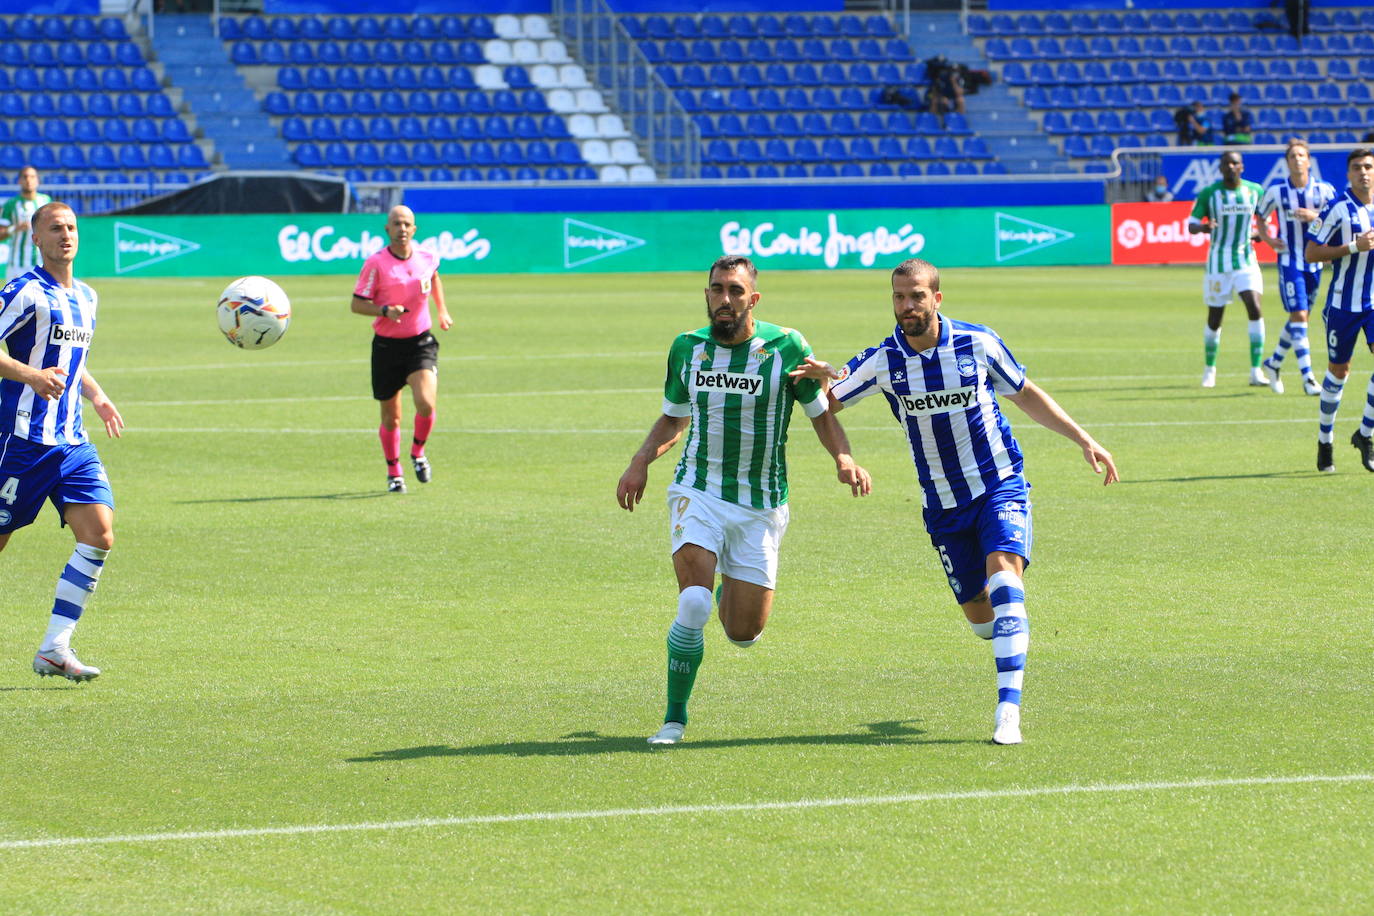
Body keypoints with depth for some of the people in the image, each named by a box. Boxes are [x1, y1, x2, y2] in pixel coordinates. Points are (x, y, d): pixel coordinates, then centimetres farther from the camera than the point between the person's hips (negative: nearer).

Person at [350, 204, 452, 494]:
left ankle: (418, 452, 9)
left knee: (426, 404, -20)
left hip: (421, 342, 1)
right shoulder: (375, 263, -11)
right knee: (391, 418, 6)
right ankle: (393, 472, 28)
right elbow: (357, 304, -8)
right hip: (387, 347, -1)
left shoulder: (427, 257, 0)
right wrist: (385, 311, -24)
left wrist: (442, 311, 22)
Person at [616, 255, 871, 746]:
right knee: (693, 605, -22)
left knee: (743, 633, 4)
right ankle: (675, 718, -6)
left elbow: (822, 414, 2)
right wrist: (641, 461, 0)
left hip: (761, 507, 0)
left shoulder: (787, 347, -8)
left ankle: (730, 585, 41)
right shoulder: (687, 347, 2)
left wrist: (844, 458, -17)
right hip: (697, 494, 0)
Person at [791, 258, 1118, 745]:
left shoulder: (977, 342, -8)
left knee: (1003, 573, -25)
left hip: (1001, 486, -2)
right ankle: (1009, 634, 45)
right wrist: (821, 377, -27)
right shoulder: (883, 361, -8)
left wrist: (1083, 439, 4)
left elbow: (1026, 394, 7)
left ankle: (1008, 709, -29)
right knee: (979, 617, 5)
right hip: (944, 504, 2)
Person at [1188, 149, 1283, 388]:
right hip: (1218, 263, -1)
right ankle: (1209, 369, 27)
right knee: (1215, 317, 5)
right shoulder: (1209, 193, -5)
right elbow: (1192, 225, -5)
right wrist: (1203, 227, -27)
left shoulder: (1254, 191, 0)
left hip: (1246, 260, 1)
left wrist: (1265, 236, 0)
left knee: (1255, 308, -18)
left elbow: (1262, 218, 18)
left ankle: (1256, 371, -15)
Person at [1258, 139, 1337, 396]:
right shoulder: (1276, 191, -3)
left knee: (1300, 318, 11)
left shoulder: (1324, 190, -3)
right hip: (1289, 260, -3)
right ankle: (1307, 377, -12)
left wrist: (1315, 216, -18)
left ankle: (1274, 363, 31)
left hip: (1314, 261, 3)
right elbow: (1260, 216, 12)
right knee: (1298, 316, -13)